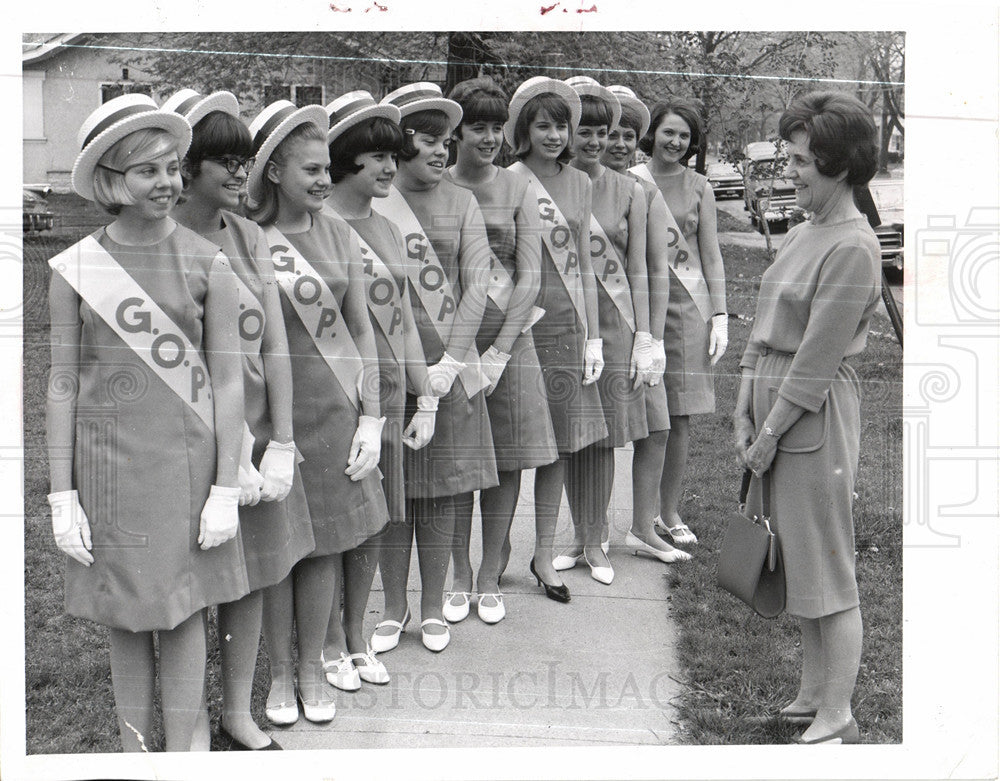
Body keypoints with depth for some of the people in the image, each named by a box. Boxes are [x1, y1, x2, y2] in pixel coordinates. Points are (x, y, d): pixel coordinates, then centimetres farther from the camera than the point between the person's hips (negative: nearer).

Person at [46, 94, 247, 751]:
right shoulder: (74, 270, -2)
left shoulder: (207, 264, -3)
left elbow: (228, 381, -1)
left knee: (183, 610, 7)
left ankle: (188, 748, 22)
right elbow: (62, 385, 2)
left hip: (187, 453, -1)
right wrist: (63, 495, 0)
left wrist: (226, 489, -4)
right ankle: (135, 747, 28)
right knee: (124, 614, 11)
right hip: (107, 459, 1)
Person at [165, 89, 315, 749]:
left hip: (261, 427, 6)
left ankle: (239, 714, 31)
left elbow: (275, 346, 2)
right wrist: (231, 452, -18)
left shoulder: (249, 235, 6)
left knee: (252, 577, 14)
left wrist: (281, 446, -4)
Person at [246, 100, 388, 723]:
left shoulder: (338, 234, 6)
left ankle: (314, 666, 28)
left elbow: (362, 330, 8)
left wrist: (371, 417, 4)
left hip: (334, 408, 4)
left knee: (326, 545, 10)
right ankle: (280, 671, 26)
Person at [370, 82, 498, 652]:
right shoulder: (370, 205, 0)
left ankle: (433, 608, 23)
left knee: (441, 494, 8)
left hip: (448, 364, 1)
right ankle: (395, 607, 22)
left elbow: (477, 286, -1)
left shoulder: (462, 204, 6)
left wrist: (449, 361, -11)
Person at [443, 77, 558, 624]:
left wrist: (499, 351, -10)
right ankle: (460, 577, 21)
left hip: (508, 336, 1)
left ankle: (490, 579, 20)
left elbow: (530, 279, -2)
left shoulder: (518, 190, 3)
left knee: (506, 462, 5)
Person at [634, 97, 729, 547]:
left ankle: (669, 513, 15)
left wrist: (719, 315, 5)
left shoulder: (698, 188, 11)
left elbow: (711, 256, 12)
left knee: (679, 417, 3)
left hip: (688, 299, 2)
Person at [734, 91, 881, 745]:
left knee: (827, 567, 2)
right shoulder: (805, 232, 11)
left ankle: (837, 716, 15)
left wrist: (771, 432, -13)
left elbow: (817, 359, -18)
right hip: (773, 402, 9)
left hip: (816, 415, -9)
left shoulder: (853, 249, -16)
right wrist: (745, 411, 5)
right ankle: (812, 694, 33)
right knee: (795, 560, 17)